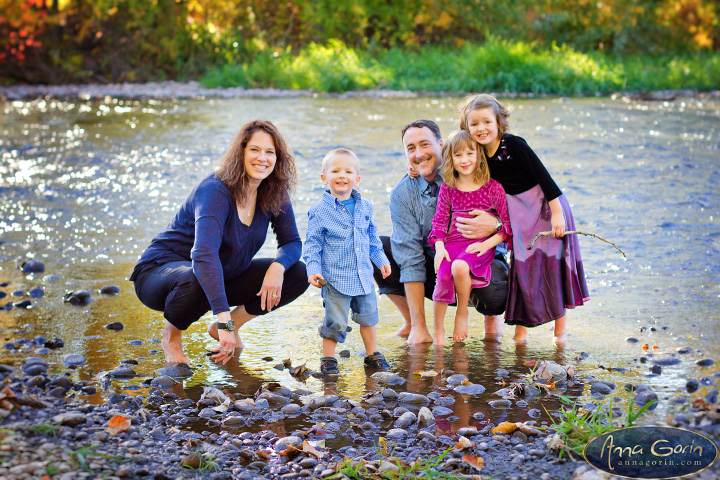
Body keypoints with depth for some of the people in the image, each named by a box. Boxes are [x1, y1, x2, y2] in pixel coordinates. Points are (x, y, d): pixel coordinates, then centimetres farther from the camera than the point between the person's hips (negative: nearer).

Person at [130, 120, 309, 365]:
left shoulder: (274, 194, -8)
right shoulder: (216, 191, -29)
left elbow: (292, 242, 0)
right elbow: (204, 255, -42)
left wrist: (278, 267, -26)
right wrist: (225, 320, -51)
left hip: (222, 279, 6)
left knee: (298, 274, -9)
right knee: (197, 280, -42)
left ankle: (235, 323, 4)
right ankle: (171, 334, -9)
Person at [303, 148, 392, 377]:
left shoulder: (364, 207, 6)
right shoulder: (319, 212, -8)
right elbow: (312, 243, -5)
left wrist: (381, 259, 19)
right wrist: (313, 270, -14)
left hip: (363, 276, 5)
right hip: (335, 279, -5)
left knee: (368, 316, 14)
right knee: (336, 321, -4)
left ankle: (372, 353, 30)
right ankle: (328, 358, 13)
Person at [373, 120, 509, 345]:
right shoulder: (402, 194, -8)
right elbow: (410, 258, -14)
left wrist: (494, 225, -39)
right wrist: (419, 327, -19)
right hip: (433, 270, 3)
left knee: (493, 288, -37)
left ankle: (491, 316, 4)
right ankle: (413, 323, 1)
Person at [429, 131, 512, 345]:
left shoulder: (493, 188, 0)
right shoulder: (447, 189, 8)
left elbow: (507, 224, 0)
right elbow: (440, 221, 10)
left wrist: (486, 245, -14)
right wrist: (439, 247, -7)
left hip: (480, 245, -3)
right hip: (452, 244, 3)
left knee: (459, 267, -34)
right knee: (443, 278, -25)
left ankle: (462, 312, -7)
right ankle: (438, 331, -5)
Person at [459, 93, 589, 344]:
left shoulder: (514, 145, -21)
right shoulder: (480, 153, -4)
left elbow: (544, 176, -20)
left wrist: (556, 213, -21)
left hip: (545, 204, -5)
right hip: (519, 211, 5)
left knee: (551, 261, -3)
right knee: (522, 263, 6)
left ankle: (560, 326, 10)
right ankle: (521, 325, 15)